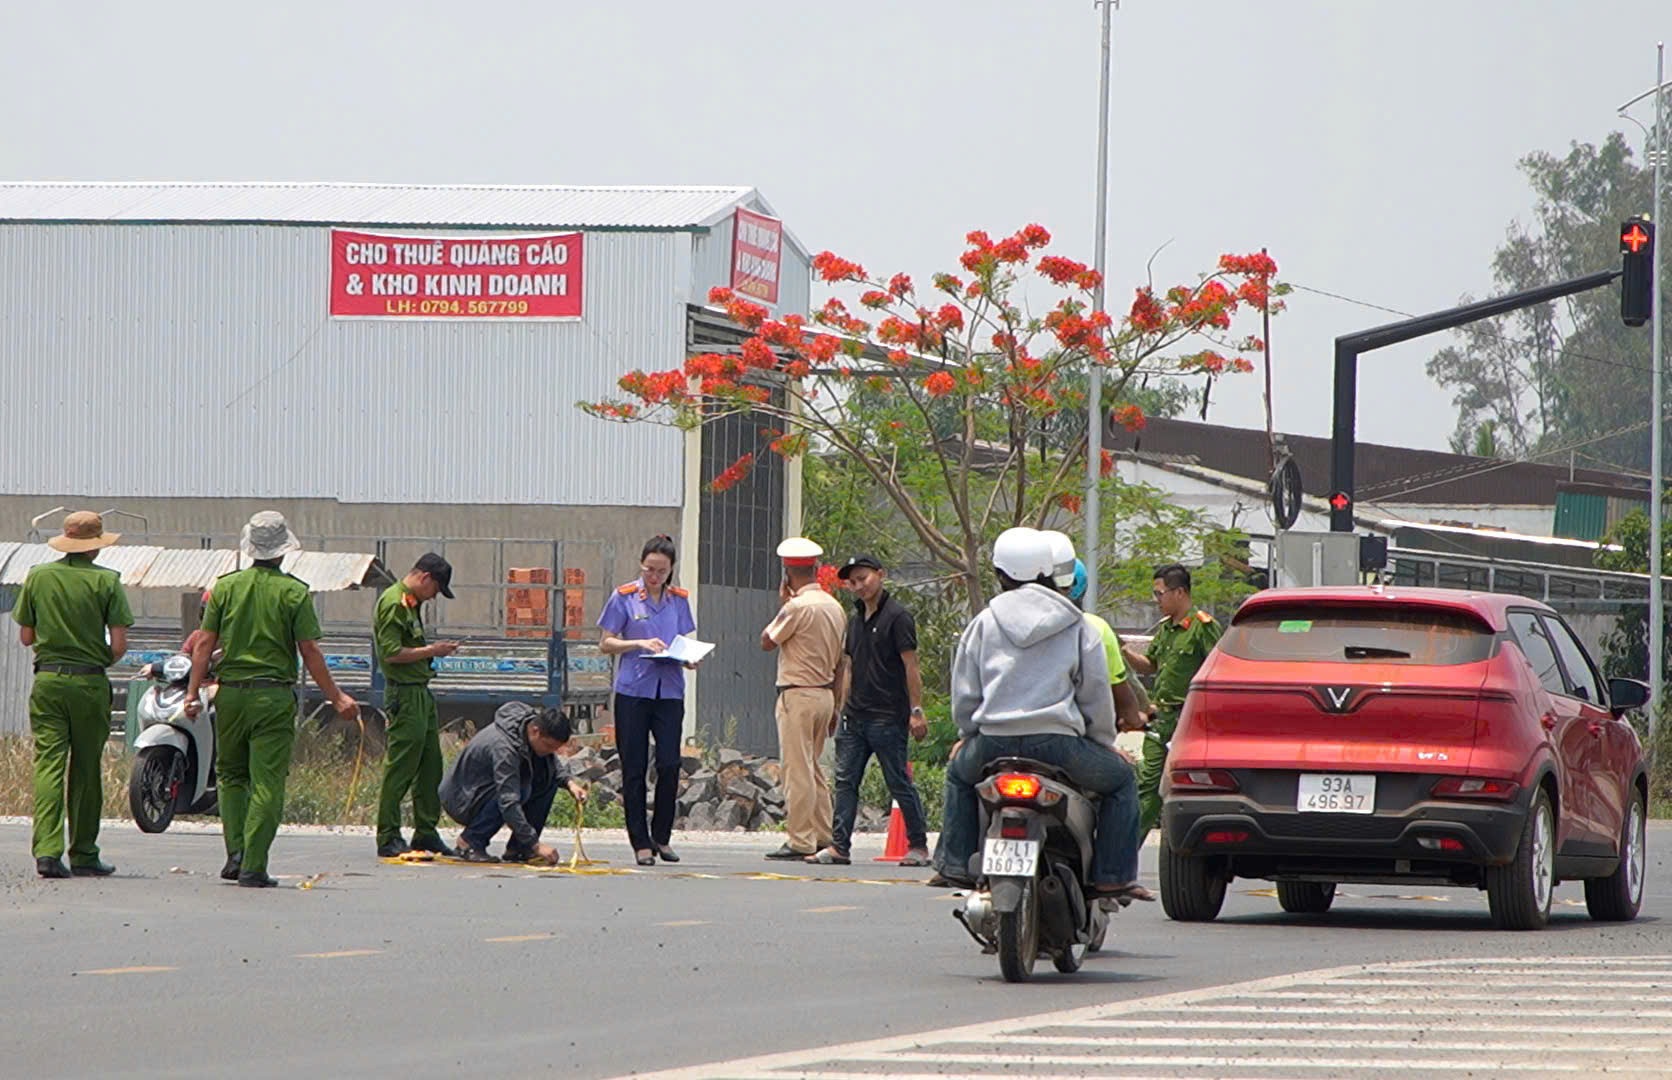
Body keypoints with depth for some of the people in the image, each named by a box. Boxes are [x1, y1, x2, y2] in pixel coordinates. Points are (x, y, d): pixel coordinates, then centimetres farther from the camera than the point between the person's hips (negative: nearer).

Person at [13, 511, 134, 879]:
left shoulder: (37, 576, 3)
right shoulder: (106, 582, -5)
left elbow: (25, 636, 7)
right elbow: (119, 644, -8)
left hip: (47, 681, 1)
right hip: (90, 683, -1)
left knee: (48, 764, -3)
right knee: (86, 770, 8)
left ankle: (47, 850, -17)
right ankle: (84, 855, 14)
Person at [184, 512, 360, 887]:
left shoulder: (226, 586, 3)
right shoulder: (294, 592, -4)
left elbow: (205, 644, 2)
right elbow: (310, 652, -5)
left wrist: (193, 692, 7)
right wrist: (336, 698, 2)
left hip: (232, 691, 3)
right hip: (274, 695, -3)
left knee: (230, 775, 17)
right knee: (267, 783, 0)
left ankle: (236, 852, 3)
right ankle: (253, 867, -5)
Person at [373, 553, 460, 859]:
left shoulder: (412, 603, 18)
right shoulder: (393, 603, -13)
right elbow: (392, 653, -20)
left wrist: (435, 651, 12)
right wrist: (431, 651, -14)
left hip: (421, 692, 10)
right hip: (404, 693, -10)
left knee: (430, 765, 12)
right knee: (400, 767, -7)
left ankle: (426, 832, 19)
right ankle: (388, 838, -4)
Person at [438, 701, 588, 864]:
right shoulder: (504, 747, -34)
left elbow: (552, 760, 13)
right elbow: (508, 803, -39)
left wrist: (569, 782, -7)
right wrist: (535, 844, -41)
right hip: (460, 800, -9)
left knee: (549, 777, -7)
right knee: (520, 791, -32)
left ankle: (517, 848, -3)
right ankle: (470, 841, -15)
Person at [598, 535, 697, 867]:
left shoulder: (679, 600, 10)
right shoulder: (624, 597, 1)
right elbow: (606, 644, 2)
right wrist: (640, 644, -14)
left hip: (670, 692, 2)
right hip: (633, 690, -2)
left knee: (669, 764, -6)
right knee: (634, 768, 0)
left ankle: (662, 836, 11)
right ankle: (641, 843, 6)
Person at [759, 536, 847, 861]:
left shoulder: (797, 606, -16)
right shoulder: (835, 606, 10)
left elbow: (766, 641, -5)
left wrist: (781, 603, 4)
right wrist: (836, 706, 21)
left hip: (798, 696, -8)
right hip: (825, 694, 8)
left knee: (797, 769, -5)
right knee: (813, 768, 16)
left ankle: (800, 842, -6)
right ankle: (824, 836, 17)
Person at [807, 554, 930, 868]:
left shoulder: (897, 617, -8)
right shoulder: (856, 620, 16)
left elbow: (911, 667, -11)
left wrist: (916, 711, -15)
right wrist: (843, 708, 18)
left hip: (888, 718, -8)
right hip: (854, 716, 8)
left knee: (899, 783, -1)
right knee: (845, 781, 2)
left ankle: (918, 845, 7)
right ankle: (838, 847, 2)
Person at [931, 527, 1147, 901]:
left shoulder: (982, 624, 9)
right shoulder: (1078, 627, 7)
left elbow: (964, 698, 10)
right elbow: (1097, 695, 6)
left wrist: (969, 735, 27)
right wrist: (1104, 741, 21)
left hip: (993, 742, 2)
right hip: (1059, 743, -2)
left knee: (960, 772, 35)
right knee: (1121, 780, 20)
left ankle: (956, 863, 28)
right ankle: (1112, 877, 9)